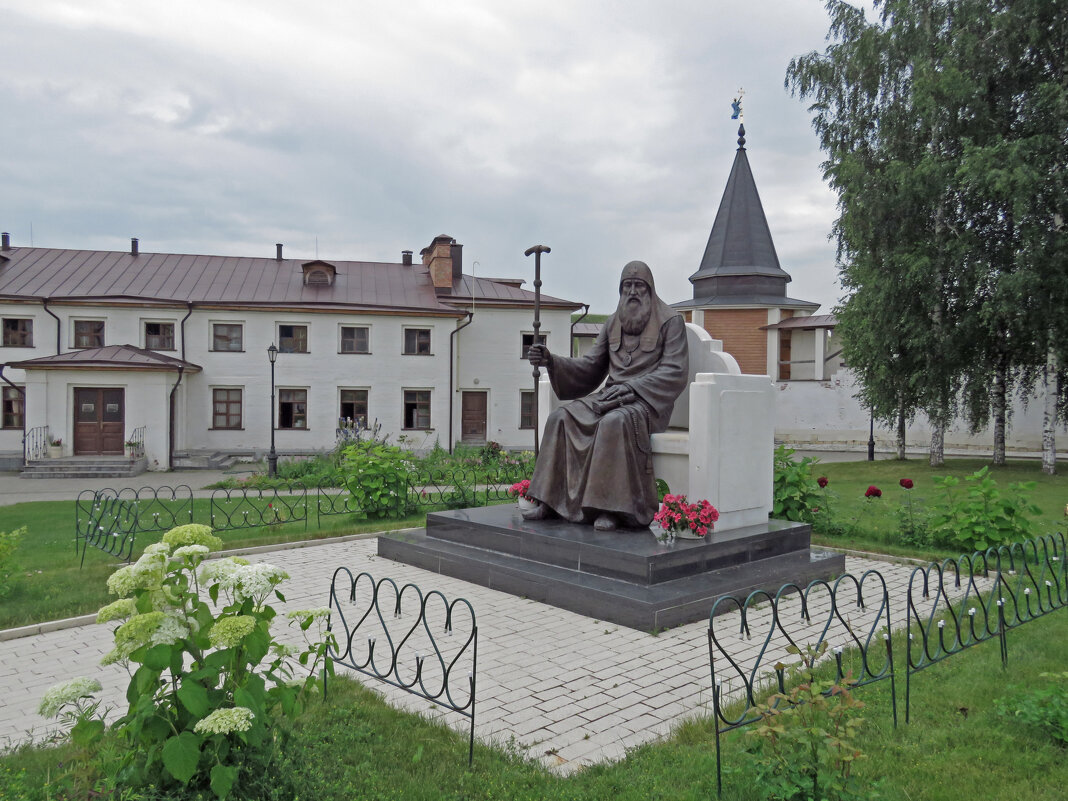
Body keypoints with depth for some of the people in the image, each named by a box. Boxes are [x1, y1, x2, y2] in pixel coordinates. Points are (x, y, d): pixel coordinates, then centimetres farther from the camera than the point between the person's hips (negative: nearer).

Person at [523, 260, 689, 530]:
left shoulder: (670, 321, 1)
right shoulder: (613, 324, 17)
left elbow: (675, 372, -8)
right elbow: (590, 367, 13)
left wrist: (631, 387, -18)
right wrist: (551, 361, -3)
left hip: (648, 400, -6)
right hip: (610, 395, 6)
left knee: (614, 422, -38)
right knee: (561, 418, -18)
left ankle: (610, 508, -33)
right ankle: (549, 501, -18)